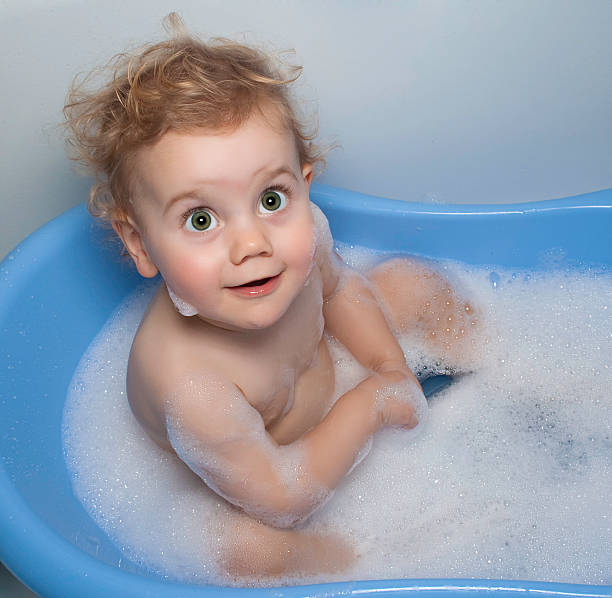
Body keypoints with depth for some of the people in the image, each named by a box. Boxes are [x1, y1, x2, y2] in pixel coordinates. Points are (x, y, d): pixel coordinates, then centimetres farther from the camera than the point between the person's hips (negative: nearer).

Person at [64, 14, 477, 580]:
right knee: (246, 547, -32)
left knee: (409, 280, 5)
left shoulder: (305, 230, -28)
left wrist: (389, 363, -10)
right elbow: (280, 496, -30)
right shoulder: (187, 382, -45)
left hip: (321, 365, 5)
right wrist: (368, 404, -24)